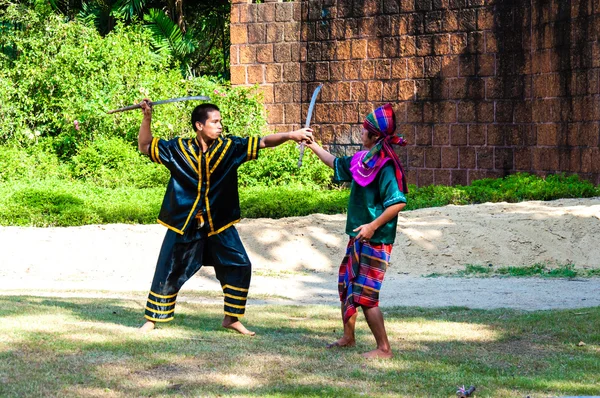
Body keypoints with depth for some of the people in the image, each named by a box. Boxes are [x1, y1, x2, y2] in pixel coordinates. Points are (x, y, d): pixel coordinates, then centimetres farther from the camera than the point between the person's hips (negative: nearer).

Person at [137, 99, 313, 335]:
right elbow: (145, 146, 3)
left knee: (240, 267, -4)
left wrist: (291, 136, -23)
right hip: (184, 225, -2)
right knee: (168, 272, 2)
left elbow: (264, 142, -9)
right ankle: (152, 319, 16)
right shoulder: (178, 149, -7)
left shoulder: (230, 147, -5)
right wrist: (147, 118, -11)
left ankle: (232, 318, 10)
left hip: (219, 224, 2)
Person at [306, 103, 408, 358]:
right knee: (346, 286, 20)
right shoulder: (363, 160, 8)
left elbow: (398, 202, -27)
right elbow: (337, 164, 27)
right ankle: (348, 338, 35)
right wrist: (312, 145, 28)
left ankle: (384, 349, -1)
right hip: (358, 238, 10)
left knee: (365, 296, -8)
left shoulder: (385, 165, -20)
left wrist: (373, 226, -27)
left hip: (375, 240, -10)